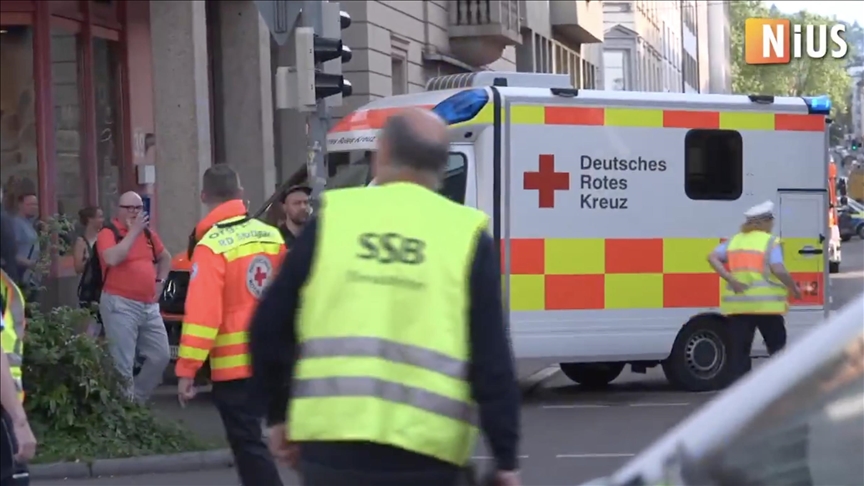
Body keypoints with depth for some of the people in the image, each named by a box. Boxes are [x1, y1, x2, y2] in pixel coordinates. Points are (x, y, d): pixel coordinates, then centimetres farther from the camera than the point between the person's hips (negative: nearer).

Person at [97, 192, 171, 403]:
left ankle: (137, 398, 25)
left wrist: (160, 281, 14)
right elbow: (112, 259, -27)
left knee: (161, 356, 10)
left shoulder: (148, 233, 13)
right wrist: (133, 231, -21)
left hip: (149, 305, 7)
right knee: (123, 364, -7)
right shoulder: (108, 233, -7)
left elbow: (165, 258, 30)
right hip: (120, 305, -7)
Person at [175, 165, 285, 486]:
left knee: (247, 444, -2)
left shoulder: (211, 246, -14)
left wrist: (187, 370, -17)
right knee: (251, 438, 21)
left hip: (233, 363, -6)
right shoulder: (270, 235, 5)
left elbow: (202, 313, -20)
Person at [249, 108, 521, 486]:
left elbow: (270, 327, 8)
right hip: (425, 454, -1)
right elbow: (492, 362, -3)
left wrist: (277, 412, 20)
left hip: (331, 444, 1)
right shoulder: (465, 236, 1)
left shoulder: (332, 218, 5)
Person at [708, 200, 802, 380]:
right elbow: (778, 269, -16)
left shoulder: (734, 241, 13)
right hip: (766, 304, -4)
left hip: (738, 304, 4)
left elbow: (712, 257, 1)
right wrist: (794, 288, -2)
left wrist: (730, 280, -4)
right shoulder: (770, 241, -3)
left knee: (740, 350, 5)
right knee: (777, 347, 11)